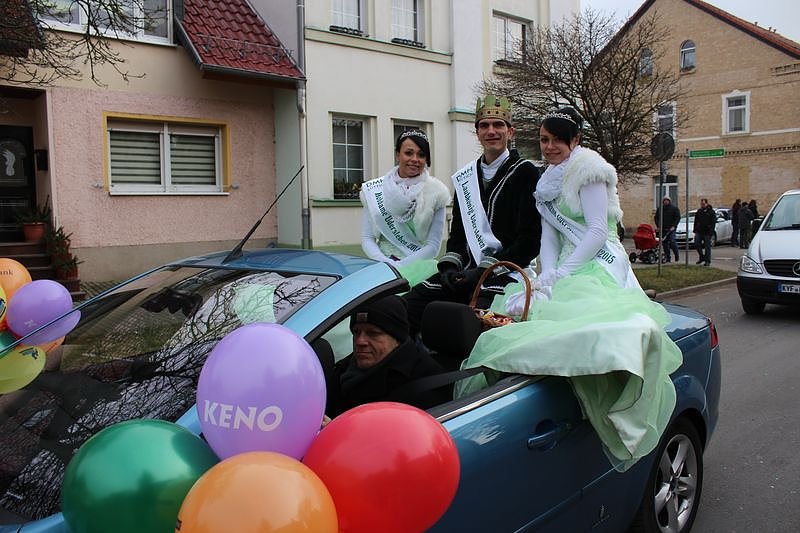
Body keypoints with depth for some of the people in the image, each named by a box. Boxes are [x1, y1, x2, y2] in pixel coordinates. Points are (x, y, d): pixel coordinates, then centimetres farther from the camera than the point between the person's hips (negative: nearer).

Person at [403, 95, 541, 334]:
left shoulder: (524, 172, -1)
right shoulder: (464, 177, 19)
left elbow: (529, 241, -8)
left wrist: (484, 270, -13)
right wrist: (449, 265, 2)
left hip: (506, 270, -5)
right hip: (467, 269, 6)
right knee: (409, 303, -14)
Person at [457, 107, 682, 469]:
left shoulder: (588, 171, -2)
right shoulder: (549, 182, 21)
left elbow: (598, 231, -10)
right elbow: (549, 238, 15)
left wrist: (559, 276, -14)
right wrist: (547, 277, -3)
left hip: (598, 268, -7)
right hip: (566, 270, 7)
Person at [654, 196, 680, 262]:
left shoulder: (674, 208, 4)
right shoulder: (659, 208, 14)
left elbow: (678, 217, -2)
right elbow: (656, 218, 16)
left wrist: (674, 226, -13)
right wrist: (658, 226, 2)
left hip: (671, 228, -4)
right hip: (662, 229, 4)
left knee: (672, 242, -15)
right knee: (665, 244, 3)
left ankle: (676, 255, 4)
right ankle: (667, 258, 9)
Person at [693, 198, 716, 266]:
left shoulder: (711, 212, -4)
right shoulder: (699, 211, 12)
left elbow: (713, 223, -9)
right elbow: (696, 222, 17)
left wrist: (711, 233, -16)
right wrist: (694, 230, 10)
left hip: (707, 233, -5)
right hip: (699, 232, 5)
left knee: (707, 247, -1)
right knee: (697, 245, 0)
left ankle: (707, 261, 7)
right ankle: (702, 257, 18)